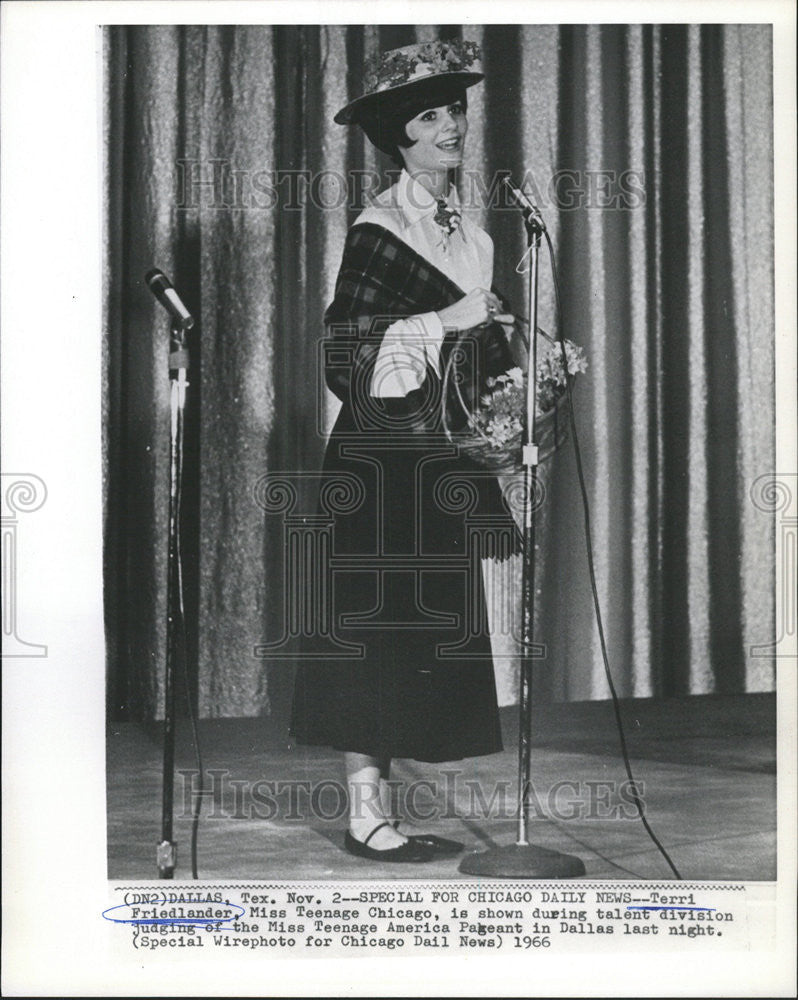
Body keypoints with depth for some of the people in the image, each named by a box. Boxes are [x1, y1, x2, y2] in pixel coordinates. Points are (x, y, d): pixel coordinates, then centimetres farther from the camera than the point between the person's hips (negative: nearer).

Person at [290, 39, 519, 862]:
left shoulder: (467, 230, 15)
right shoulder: (378, 230, -9)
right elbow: (345, 347, -16)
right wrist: (442, 321, -21)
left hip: (445, 459, 8)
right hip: (386, 462, -8)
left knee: (431, 628, 9)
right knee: (379, 626, -5)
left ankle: (381, 802, 18)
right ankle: (365, 813, 4)